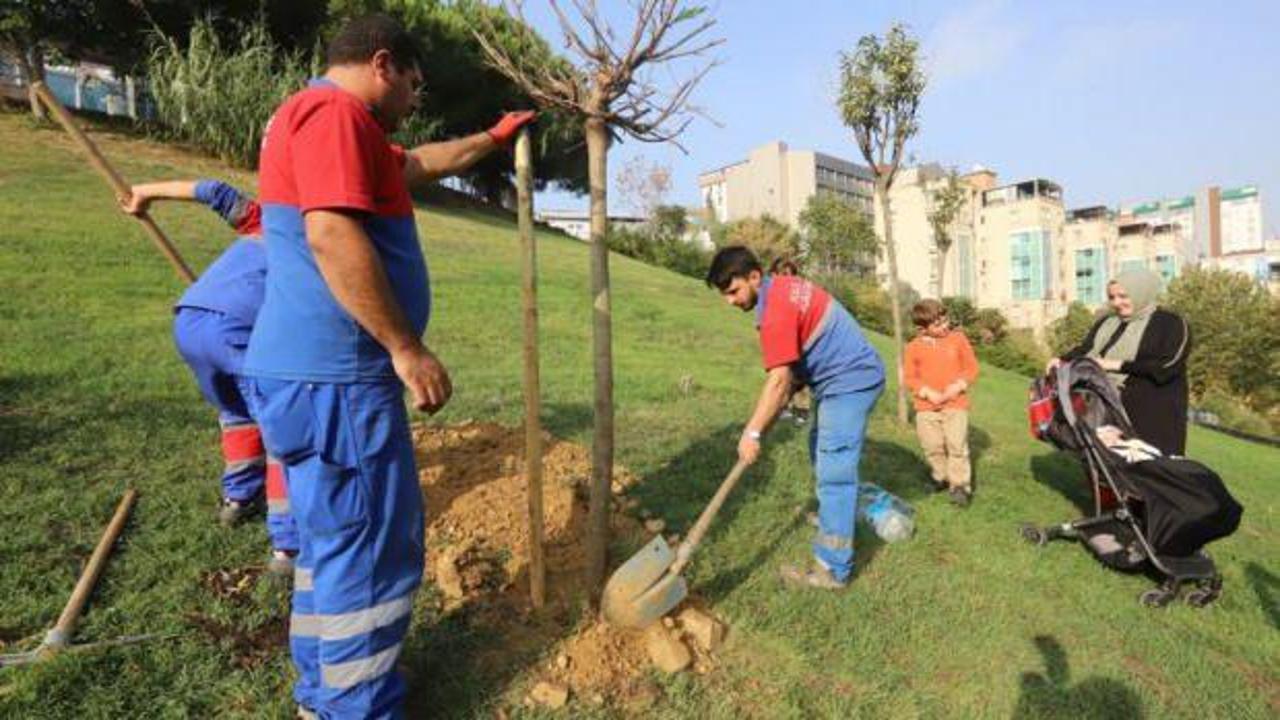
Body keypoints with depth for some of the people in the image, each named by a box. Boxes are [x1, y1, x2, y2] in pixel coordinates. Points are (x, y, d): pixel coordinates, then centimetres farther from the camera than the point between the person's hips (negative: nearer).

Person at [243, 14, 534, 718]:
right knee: (371, 550, -1)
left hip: (320, 371, 11)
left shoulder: (335, 123, 23)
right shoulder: (333, 110, -11)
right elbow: (332, 237, -24)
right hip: (335, 376, -11)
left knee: (336, 540, 20)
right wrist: (407, 348, -21)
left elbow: (424, 162, 36)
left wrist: (493, 138, 44)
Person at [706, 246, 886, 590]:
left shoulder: (775, 311, -25)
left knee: (834, 472, -11)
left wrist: (752, 433, -23)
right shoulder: (783, 284, 6)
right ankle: (835, 516, 45)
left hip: (850, 382, -11)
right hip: (848, 377, 11)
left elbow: (778, 381, -27)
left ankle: (833, 569, -6)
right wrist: (797, 383, 6)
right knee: (822, 450, 26)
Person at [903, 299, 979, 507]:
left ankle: (959, 485, 7)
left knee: (957, 445, -5)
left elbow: (971, 367, 4)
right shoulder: (914, 347, -2)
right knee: (932, 446, 7)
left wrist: (958, 385, -11)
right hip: (927, 406, 1)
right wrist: (928, 393, -13)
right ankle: (940, 477, 32)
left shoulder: (958, 338, 1)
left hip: (956, 403, -1)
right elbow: (909, 377, 0)